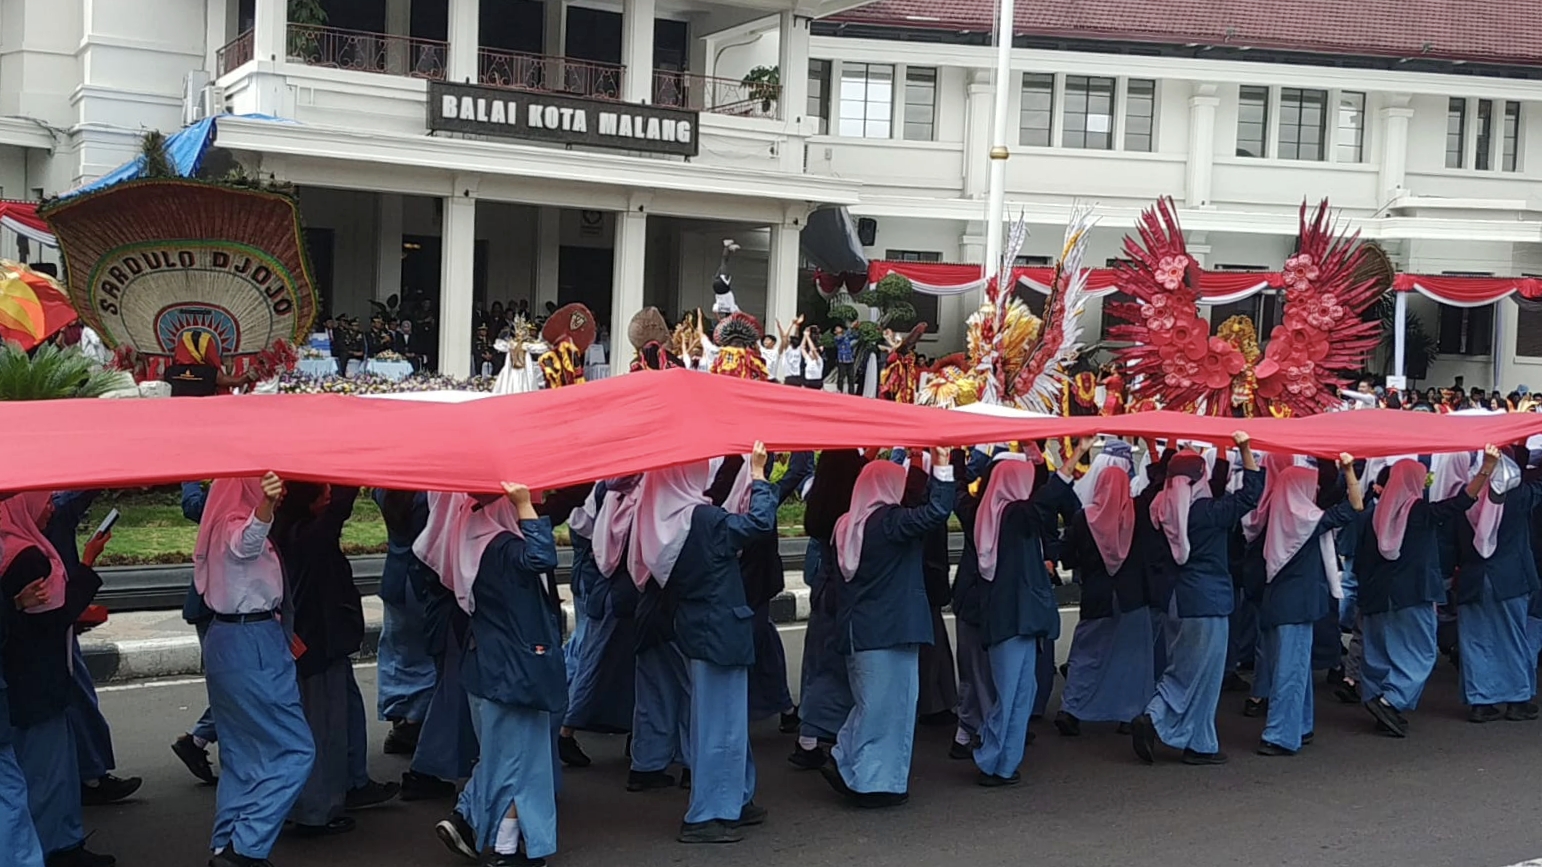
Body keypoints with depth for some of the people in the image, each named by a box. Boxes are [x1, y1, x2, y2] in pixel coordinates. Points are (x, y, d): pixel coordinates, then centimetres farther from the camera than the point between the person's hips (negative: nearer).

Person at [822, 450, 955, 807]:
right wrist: (943, 469, -19)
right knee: (889, 703, 1)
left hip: (857, 628, 8)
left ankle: (845, 763, 16)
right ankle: (878, 782, 6)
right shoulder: (889, 520, -15)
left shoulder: (847, 526, 8)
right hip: (890, 629, -8)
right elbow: (936, 511, -26)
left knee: (869, 702, 20)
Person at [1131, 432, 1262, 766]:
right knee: (1203, 672, 2)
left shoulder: (1166, 511, 3)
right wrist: (1245, 449, -13)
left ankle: (1153, 719, 3)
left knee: (1183, 668, 17)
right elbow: (1251, 493, -15)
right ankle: (1200, 745, 9)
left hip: (1184, 597, 7)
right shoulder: (1208, 511, -16)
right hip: (1210, 598, -7)